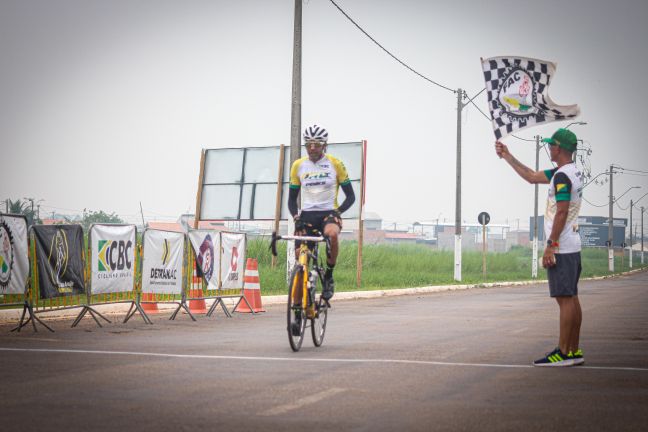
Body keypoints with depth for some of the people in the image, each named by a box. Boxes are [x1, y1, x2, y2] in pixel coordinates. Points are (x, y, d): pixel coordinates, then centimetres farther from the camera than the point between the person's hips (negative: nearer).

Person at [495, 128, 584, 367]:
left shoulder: (562, 176, -15)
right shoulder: (571, 172, 17)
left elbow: (562, 212, -21)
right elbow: (531, 176, 26)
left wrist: (550, 245, -20)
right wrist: (507, 156, 30)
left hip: (561, 247, -10)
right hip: (572, 246, 10)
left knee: (565, 298, -9)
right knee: (571, 298, 10)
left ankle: (563, 353, -9)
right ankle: (574, 351, 13)